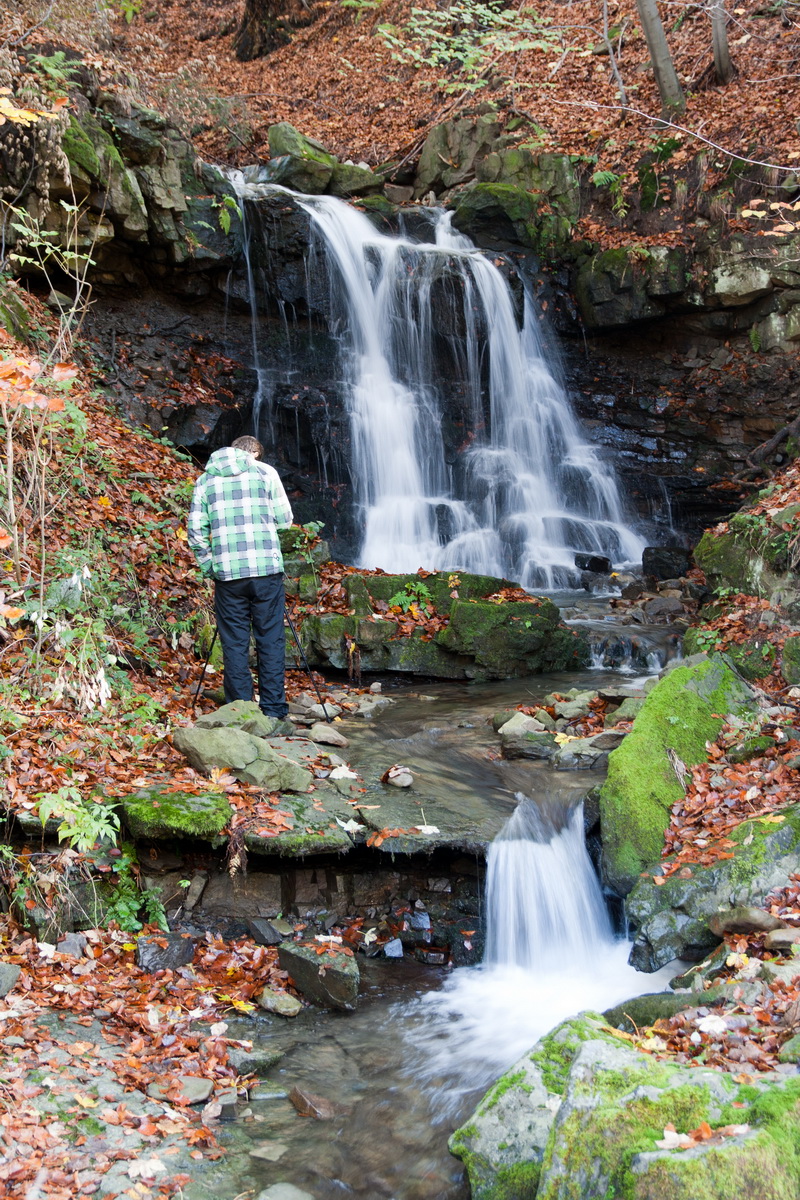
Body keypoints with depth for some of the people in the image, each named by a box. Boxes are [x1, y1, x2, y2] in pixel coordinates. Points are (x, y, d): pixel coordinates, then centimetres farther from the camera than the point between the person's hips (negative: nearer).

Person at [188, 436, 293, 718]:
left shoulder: (205, 479, 11)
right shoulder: (265, 472, 6)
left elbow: (195, 530, 4)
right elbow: (284, 519, 5)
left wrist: (208, 567, 13)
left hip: (228, 572, 1)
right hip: (266, 569, -1)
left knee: (234, 644, 6)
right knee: (270, 641, 5)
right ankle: (273, 710, 6)